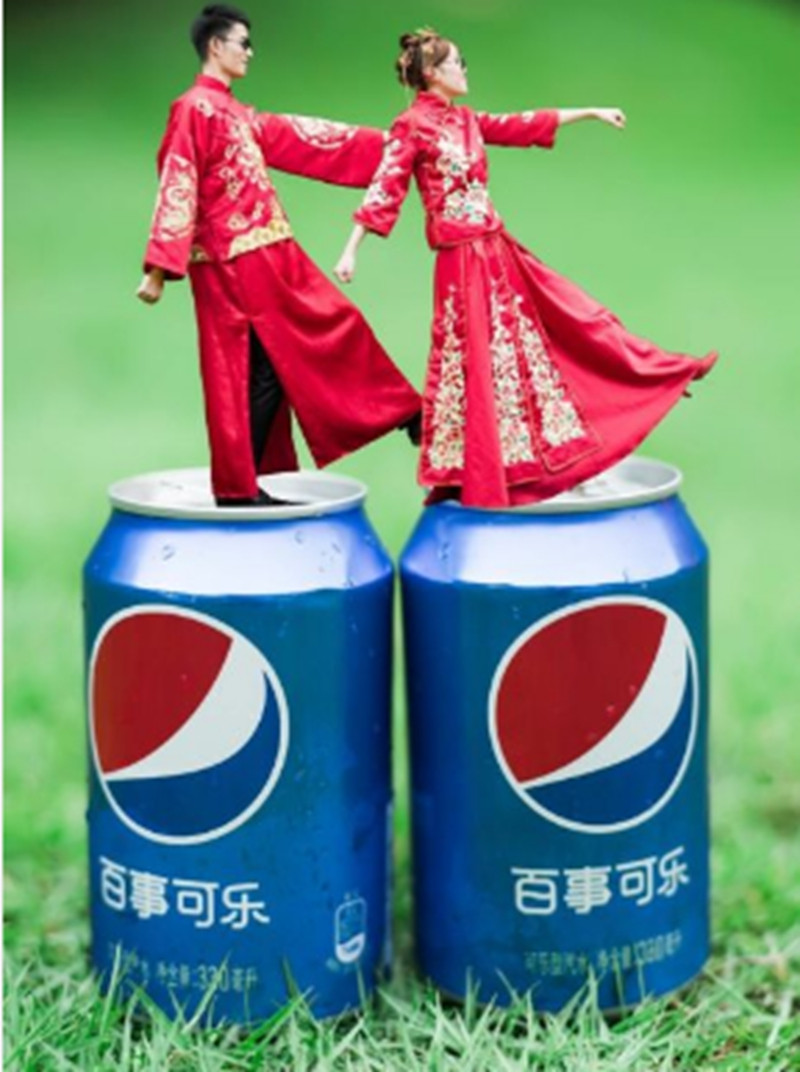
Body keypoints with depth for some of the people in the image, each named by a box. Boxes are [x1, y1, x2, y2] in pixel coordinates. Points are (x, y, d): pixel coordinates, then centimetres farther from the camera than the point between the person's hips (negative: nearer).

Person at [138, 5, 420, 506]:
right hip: (235, 262, -10)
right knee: (256, 370, -7)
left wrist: (377, 142, 27)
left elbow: (299, 137, 24)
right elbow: (177, 189, -15)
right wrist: (159, 268, -20)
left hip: (266, 257, 10)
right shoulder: (194, 109, -10)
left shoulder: (238, 115, 18)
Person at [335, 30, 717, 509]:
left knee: (562, 317, 16)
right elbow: (384, 191, -15)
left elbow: (524, 126, 20)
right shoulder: (412, 126, -11)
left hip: (499, 250, 8)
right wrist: (351, 251, -21)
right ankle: (466, 478, 6)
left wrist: (591, 112, 24)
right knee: (474, 363, -3)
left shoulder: (465, 121, 12)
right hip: (463, 261, -8)